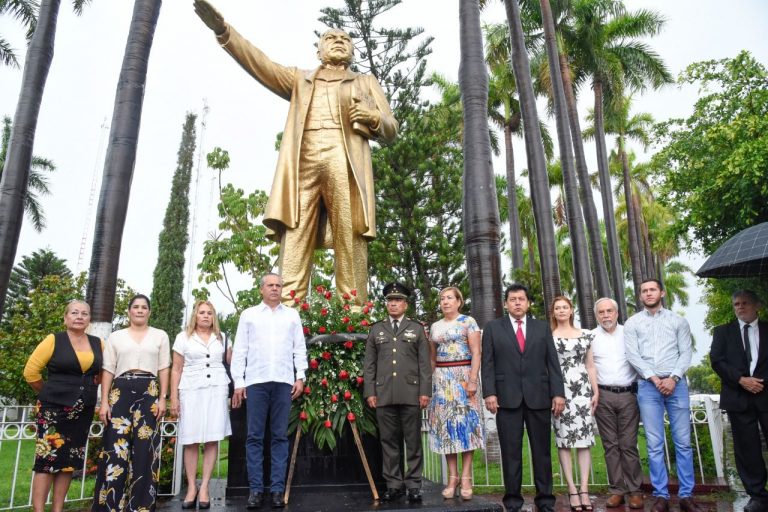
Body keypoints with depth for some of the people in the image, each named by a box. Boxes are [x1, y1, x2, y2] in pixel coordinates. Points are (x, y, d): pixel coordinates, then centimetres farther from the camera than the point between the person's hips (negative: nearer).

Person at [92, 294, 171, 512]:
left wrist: (162, 398, -2)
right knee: (116, 446, -4)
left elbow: (164, 369, 7)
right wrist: (104, 402, -1)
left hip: (149, 393, 0)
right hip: (120, 392, 0)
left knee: (144, 448, 0)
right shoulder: (116, 337, 12)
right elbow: (108, 371, 7)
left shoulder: (160, 336, 11)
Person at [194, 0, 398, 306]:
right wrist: (223, 30, 2)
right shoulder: (300, 80, 31)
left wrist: (373, 117, -1)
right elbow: (259, 63, 16)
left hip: (345, 165, 0)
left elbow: (390, 131, 22)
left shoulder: (366, 82, 30)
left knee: (350, 242, -12)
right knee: (294, 238, -14)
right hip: (303, 165, 1)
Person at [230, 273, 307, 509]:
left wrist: (300, 377, 1)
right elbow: (240, 350, 6)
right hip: (256, 381, 0)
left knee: (280, 436, 3)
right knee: (255, 437, 2)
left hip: (284, 382, 1)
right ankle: (256, 489, 9)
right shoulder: (249, 314, 10)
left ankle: (277, 489, 9)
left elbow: (299, 348, 10)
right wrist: (238, 382, 0)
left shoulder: (292, 315, 13)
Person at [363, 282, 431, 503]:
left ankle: (413, 485, 11)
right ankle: (393, 484, 13)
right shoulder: (376, 330, 13)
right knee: (389, 441, 5)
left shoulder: (417, 329, 10)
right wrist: (370, 392, 1)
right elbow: (369, 364, 10)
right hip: (384, 394, 1)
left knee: (413, 441, 3)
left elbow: (424, 363, 4)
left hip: (411, 393, -1)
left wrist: (425, 391, -4)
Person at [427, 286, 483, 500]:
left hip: (463, 376, -4)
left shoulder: (468, 322, -1)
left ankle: (466, 477, 2)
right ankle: (452, 477, 8)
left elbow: (476, 353, -8)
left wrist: (473, 380, -16)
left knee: (465, 422, -3)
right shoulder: (435, 327, 13)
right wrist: (430, 382, 7)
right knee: (446, 424, 2)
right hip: (441, 379, 4)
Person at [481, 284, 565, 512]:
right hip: (507, 398, -1)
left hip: (539, 397, 2)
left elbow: (552, 363, 8)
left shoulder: (542, 328, 12)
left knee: (542, 450, 7)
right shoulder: (493, 328, 8)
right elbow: (488, 364, 2)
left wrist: (558, 393, -1)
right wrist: (489, 393, -8)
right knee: (510, 452, 3)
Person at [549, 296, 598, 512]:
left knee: (584, 439, 0)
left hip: (583, 390, 2)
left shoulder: (585, 335, 12)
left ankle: (584, 489, 4)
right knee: (564, 440, -1)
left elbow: (590, 366, 13)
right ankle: (572, 489, 4)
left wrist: (596, 391, 6)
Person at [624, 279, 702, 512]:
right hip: (648, 386, 0)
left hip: (676, 383, 0)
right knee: (654, 444, 1)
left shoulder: (678, 321, 10)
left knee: (683, 442, 2)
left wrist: (673, 378, -11)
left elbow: (686, 352, 2)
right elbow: (632, 355, 0)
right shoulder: (632, 323, 8)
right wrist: (654, 378, -9)